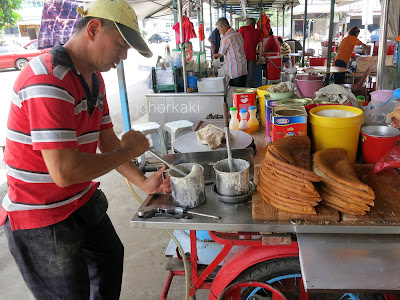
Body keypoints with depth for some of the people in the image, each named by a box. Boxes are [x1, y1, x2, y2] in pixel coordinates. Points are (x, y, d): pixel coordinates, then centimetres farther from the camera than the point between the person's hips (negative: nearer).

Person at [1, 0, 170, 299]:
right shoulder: (49, 80, -29)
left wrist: (143, 182, -2)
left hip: (84, 201, 10)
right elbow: (65, 171, -34)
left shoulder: (95, 78, 4)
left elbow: (107, 140, 7)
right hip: (41, 219, -9)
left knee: (110, 257, 27)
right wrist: (128, 150, -21)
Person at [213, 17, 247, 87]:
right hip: (243, 71, 8)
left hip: (235, 73, -8)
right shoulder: (238, 34, 13)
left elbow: (221, 54, 0)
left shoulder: (226, 38, -12)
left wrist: (215, 56, 23)